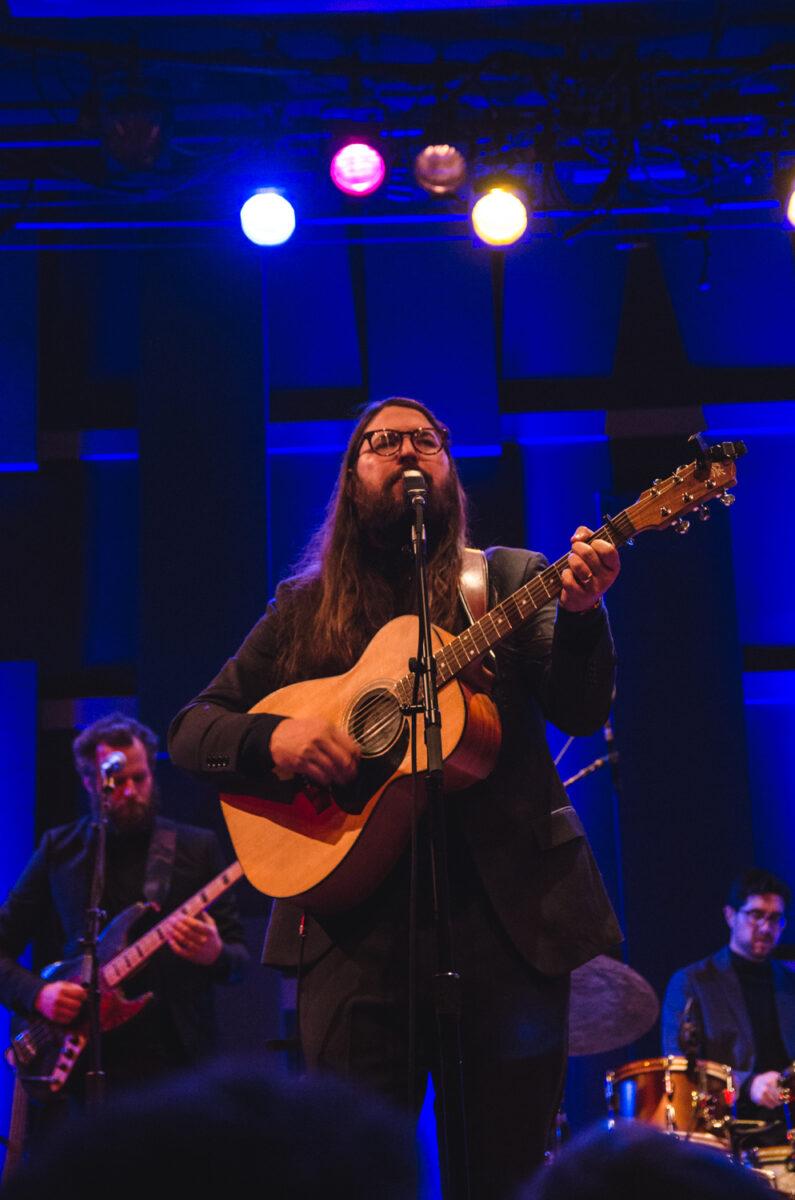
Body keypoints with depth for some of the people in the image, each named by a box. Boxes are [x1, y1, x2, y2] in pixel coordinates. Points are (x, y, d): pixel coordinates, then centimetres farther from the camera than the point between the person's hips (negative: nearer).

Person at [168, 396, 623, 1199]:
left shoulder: (511, 580, 10)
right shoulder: (304, 609, 13)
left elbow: (579, 712, -4)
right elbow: (190, 728, 11)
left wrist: (580, 613, -24)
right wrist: (272, 737, -10)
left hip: (505, 904, 0)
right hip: (354, 910, 1)